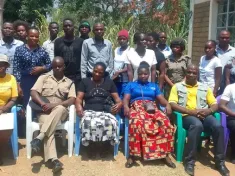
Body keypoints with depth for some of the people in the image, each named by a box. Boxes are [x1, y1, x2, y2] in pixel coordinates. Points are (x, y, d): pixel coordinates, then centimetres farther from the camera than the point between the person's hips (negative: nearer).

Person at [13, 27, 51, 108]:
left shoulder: (42, 51, 4)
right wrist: (18, 85, -8)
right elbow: (16, 69, -3)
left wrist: (41, 68, -10)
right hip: (25, 81, -1)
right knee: (26, 104, 2)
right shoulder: (19, 50, -1)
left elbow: (49, 65, 10)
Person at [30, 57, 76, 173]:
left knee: (60, 108, -39)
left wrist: (53, 105, -16)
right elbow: (33, 93, 2)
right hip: (44, 112, 0)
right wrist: (43, 104, -19)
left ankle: (39, 138, -43)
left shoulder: (70, 82, 14)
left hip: (60, 111, 0)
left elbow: (72, 100, -2)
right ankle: (53, 159, -49)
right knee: (48, 128, -35)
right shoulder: (43, 78, 14)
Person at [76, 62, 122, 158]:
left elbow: (117, 98, 14)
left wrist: (119, 104, -10)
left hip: (106, 110, 1)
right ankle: (92, 145, -10)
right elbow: (79, 98, 8)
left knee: (111, 122, -35)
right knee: (88, 123, -37)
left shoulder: (109, 82, 20)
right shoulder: (85, 81, 18)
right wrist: (79, 106, -15)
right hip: (90, 110, 0)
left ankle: (105, 144, -9)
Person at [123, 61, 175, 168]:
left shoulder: (154, 86, 29)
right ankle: (132, 155, -33)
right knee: (136, 123, -40)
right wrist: (126, 106, -15)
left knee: (165, 122, -31)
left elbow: (161, 99, 16)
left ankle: (165, 154, -23)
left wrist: (167, 105, -7)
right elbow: (126, 99, 9)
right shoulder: (131, 85, 23)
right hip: (137, 108, -2)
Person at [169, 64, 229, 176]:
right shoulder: (177, 86, 11)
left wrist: (209, 110, -8)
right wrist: (191, 111, -14)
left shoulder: (205, 87, 21)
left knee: (218, 126, -28)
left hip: (204, 115, 3)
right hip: (187, 115, -3)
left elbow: (215, 104, 17)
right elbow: (172, 104, -3)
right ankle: (190, 161, -27)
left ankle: (220, 161, -14)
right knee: (197, 125, -37)